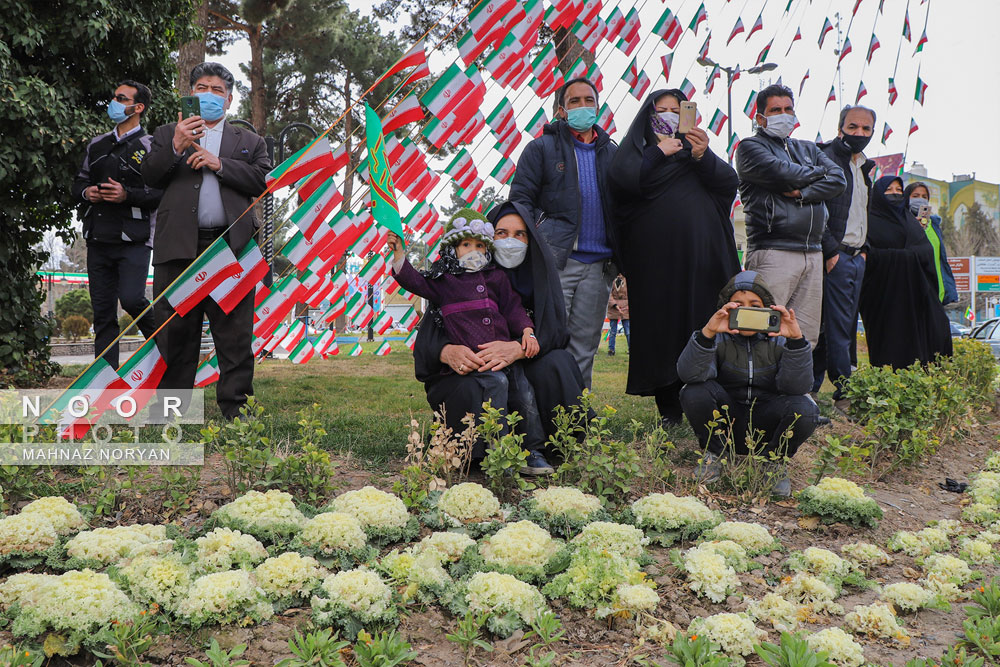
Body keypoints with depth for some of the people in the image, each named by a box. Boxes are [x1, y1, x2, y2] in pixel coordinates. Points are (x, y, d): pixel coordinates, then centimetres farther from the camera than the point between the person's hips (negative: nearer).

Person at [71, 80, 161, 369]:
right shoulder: (97, 144, 18)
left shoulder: (150, 146, 0)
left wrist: (128, 195, -19)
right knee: (103, 310, 5)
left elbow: (164, 192, -8)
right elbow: (79, 181, 25)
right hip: (98, 241, 6)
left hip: (134, 240, -5)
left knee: (131, 299, -19)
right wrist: (86, 191, 3)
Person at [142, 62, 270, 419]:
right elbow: (150, 176, 6)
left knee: (234, 332, -1)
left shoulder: (248, 141, 20)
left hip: (231, 246, 0)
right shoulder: (167, 134, 20)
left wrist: (220, 164, -5)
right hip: (179, 246, 1)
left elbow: (264, 179, 4)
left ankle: (234, 404, 5)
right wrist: (175, 147, -10)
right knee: (176, 332, 2)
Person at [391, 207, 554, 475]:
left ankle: (533, 452, 5)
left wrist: (527, 332, 3)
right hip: (471, 356, -4)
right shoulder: (443, 279, 12)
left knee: (525, 392, -7)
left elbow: (512, 307, 18)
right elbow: (415, 281, 1)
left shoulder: (496, 277, 20)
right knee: (496, 381, -28)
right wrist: (399, 255, -11)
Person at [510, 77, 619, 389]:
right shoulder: (542, 148, 7)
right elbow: (520, 199, 1)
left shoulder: (611, 152, 18)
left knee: (584, 346, 7)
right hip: (555, 260, -4)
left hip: (598, 265, 4)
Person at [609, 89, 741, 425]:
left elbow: (730, 183, 6)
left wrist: (703, 157, -10)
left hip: (700, 251, 2)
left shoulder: (695, 148, 22)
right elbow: (622, 178, -9)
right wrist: (659, 152, -3)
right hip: (657, 256, -2)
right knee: (663, 326, -6)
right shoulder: (636, 149, 14)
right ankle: (669, 407, 0)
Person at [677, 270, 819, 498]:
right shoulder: (719, 338, -10)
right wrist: (706, 333, -44)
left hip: (765, 426, 0)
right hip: (725, 424, 0)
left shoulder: (779, 339, -8)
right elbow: (689, 374, -28)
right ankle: (714, 455, 0)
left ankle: (775, 461, 2)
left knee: (804, 410, -29)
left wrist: (796, 340, -37)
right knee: (694, 393, -27)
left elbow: (796, 387, -23)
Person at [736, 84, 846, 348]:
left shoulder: (808, 148, 25)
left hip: (813, 254, 6)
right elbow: (783, 173, -11)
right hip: (773, 253, -6)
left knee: (807, 339, 4)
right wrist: (817, 172, 8)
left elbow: (838, 180, 10)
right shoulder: (750, 146, 6)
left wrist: (802, 193, -7)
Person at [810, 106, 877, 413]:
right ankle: (844, 395, -1)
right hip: (836, 257, -9)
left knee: (841, 328, 8)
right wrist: (831, 251, -19)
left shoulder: (863, 166, 19)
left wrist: (864, 248, 14)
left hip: (856, 258, 9)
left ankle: (810, 389, 13)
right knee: (838, 329, -6)